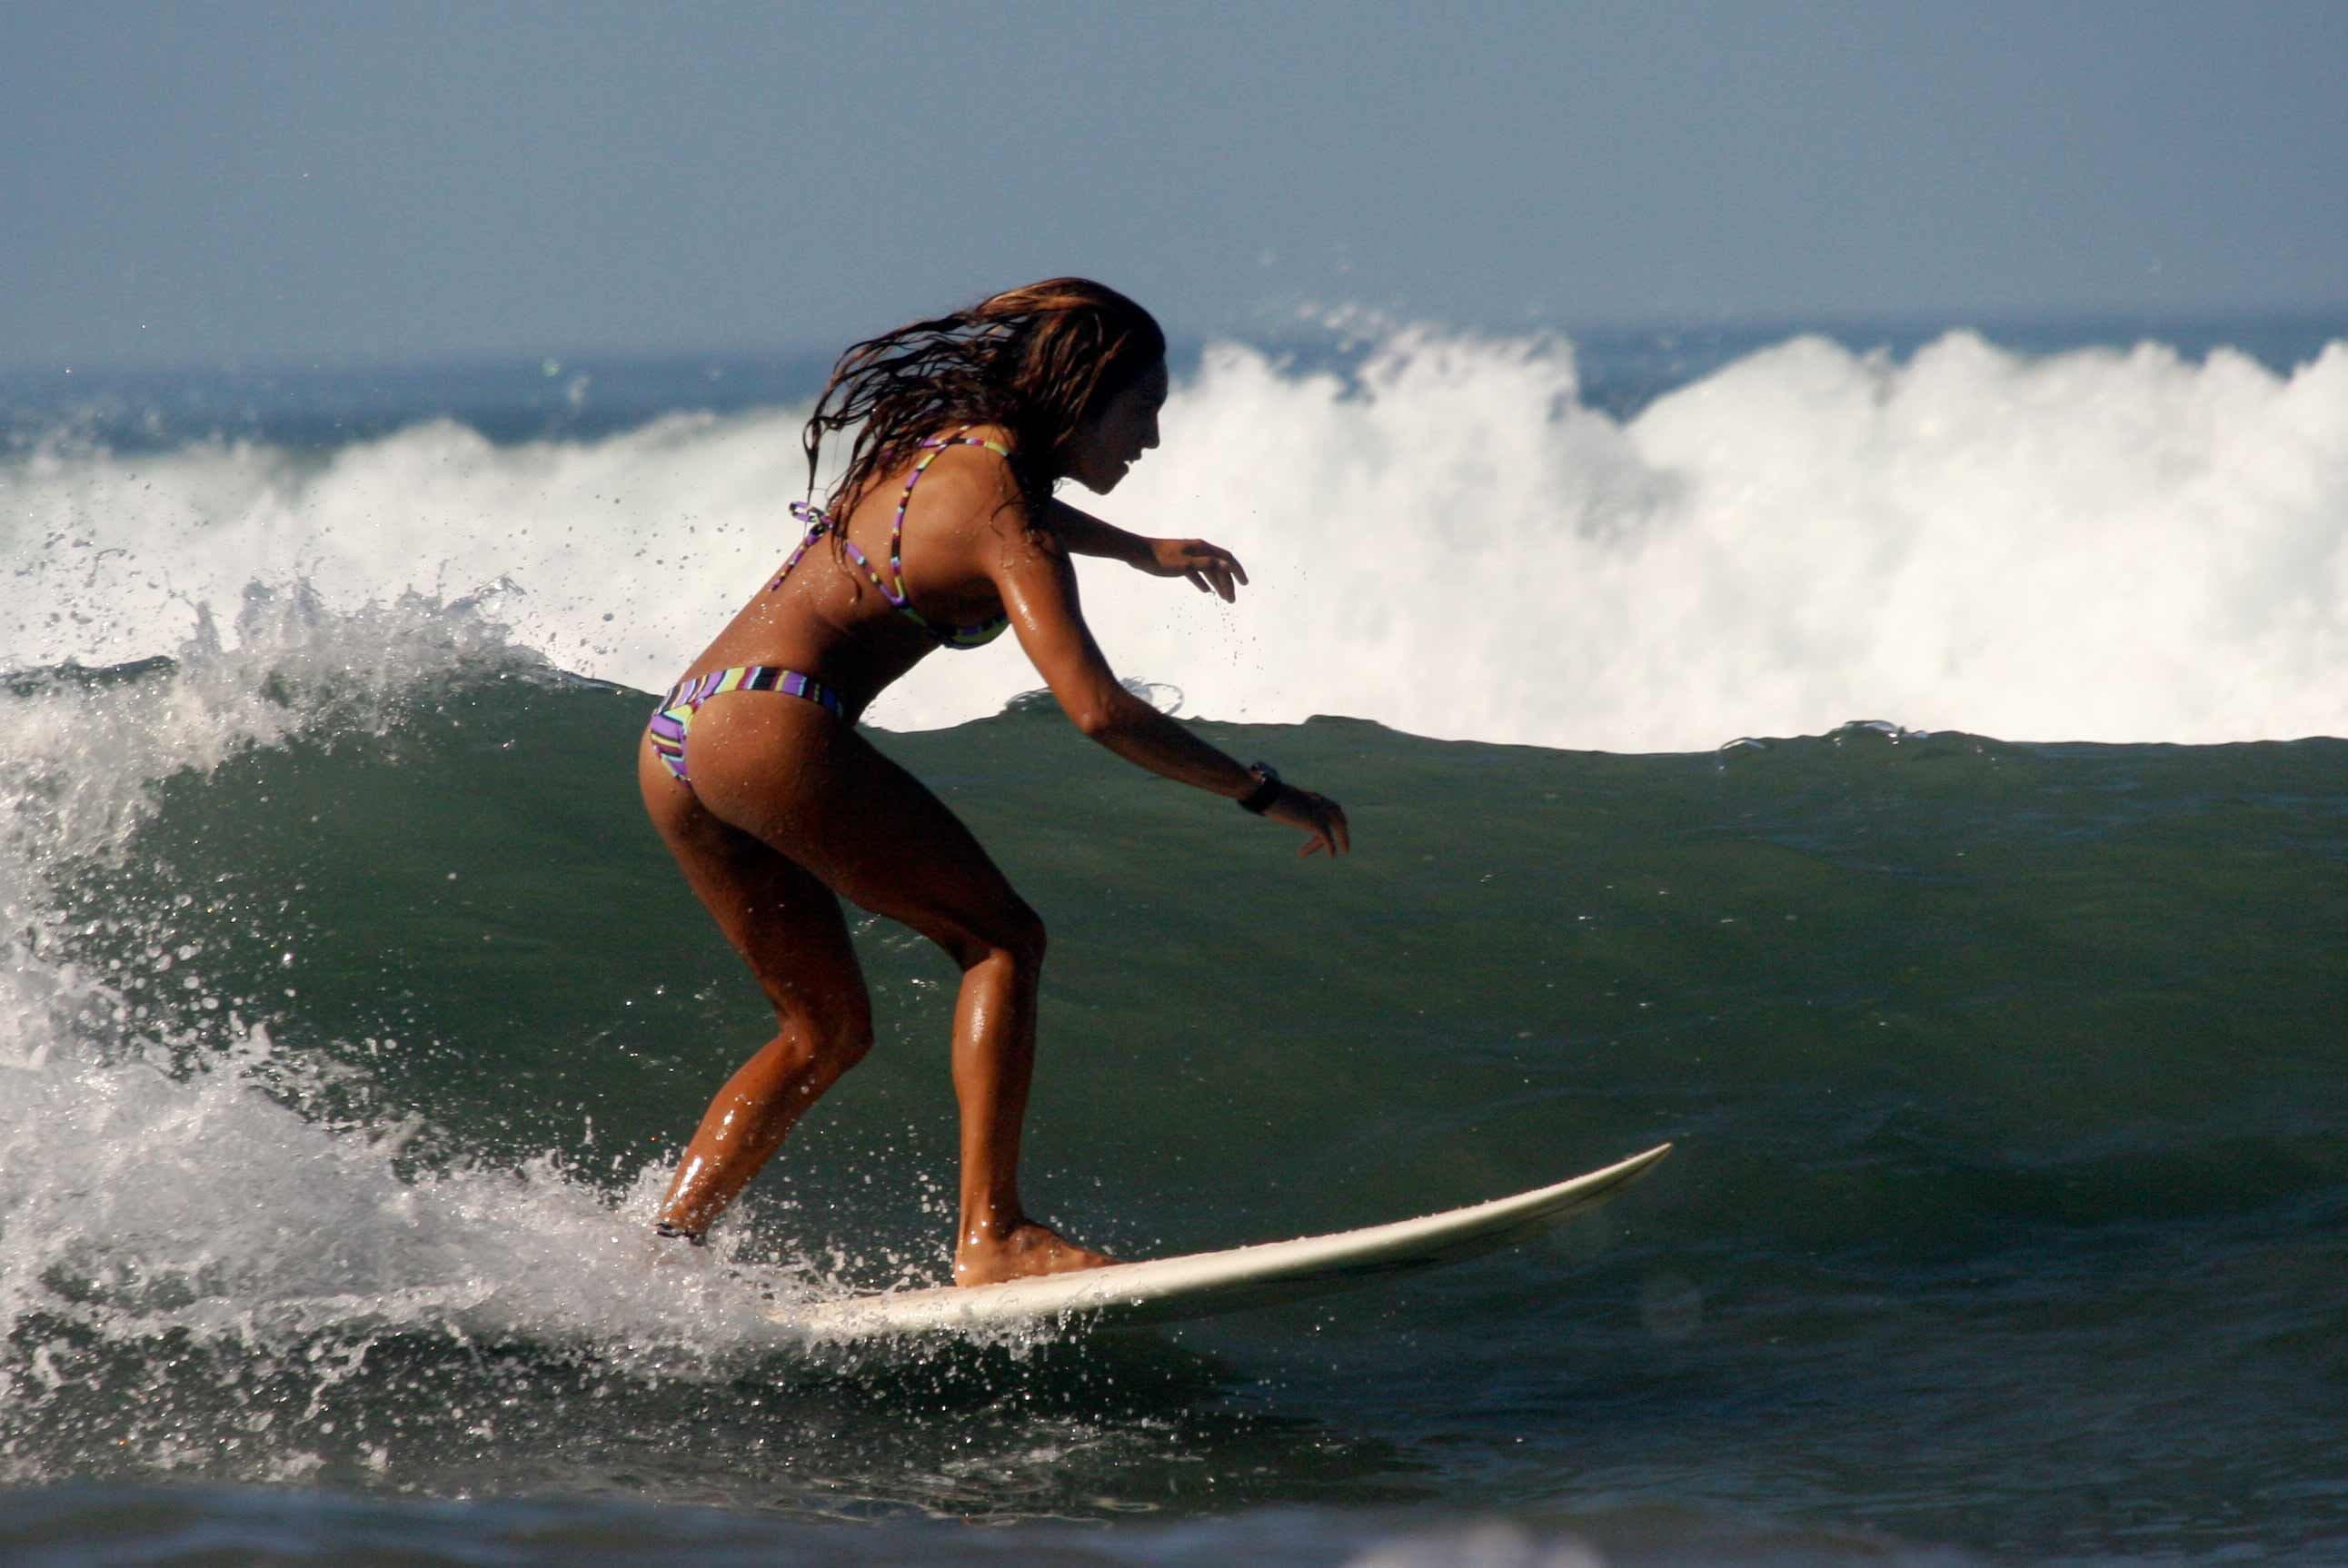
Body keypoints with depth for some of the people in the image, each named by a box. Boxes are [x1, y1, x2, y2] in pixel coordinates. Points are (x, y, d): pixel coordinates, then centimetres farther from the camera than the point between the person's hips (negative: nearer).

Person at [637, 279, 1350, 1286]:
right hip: (772, 726, -9)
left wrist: (1140, 551, 56)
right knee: (1000, 941, 1)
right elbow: (1097, 710, -18)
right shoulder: (1008, 521, -8)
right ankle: (990, 1238, -8)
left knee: (827, 1031, 17)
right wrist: (1264, 794, -10)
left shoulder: (942, 442, 18)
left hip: (672, 746, 9)